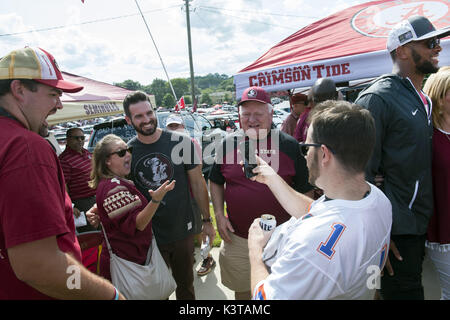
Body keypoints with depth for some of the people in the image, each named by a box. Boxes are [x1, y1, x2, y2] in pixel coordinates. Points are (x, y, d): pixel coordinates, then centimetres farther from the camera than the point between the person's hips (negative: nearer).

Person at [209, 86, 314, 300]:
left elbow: (304, 190, 0)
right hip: (237, 237, 2)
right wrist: (219, 215, 0)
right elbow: (216, 182, 10)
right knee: (242, 290, 20)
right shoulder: (228, 144, -1)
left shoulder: (289, 145, -6)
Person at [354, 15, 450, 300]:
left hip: (420, 223, 8)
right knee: (403, 291, 3)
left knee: (412, 286, 20)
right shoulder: (377, 98, -15)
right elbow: (362, 171, -19)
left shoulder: (424, 99, 12)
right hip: (395, 228, -8)